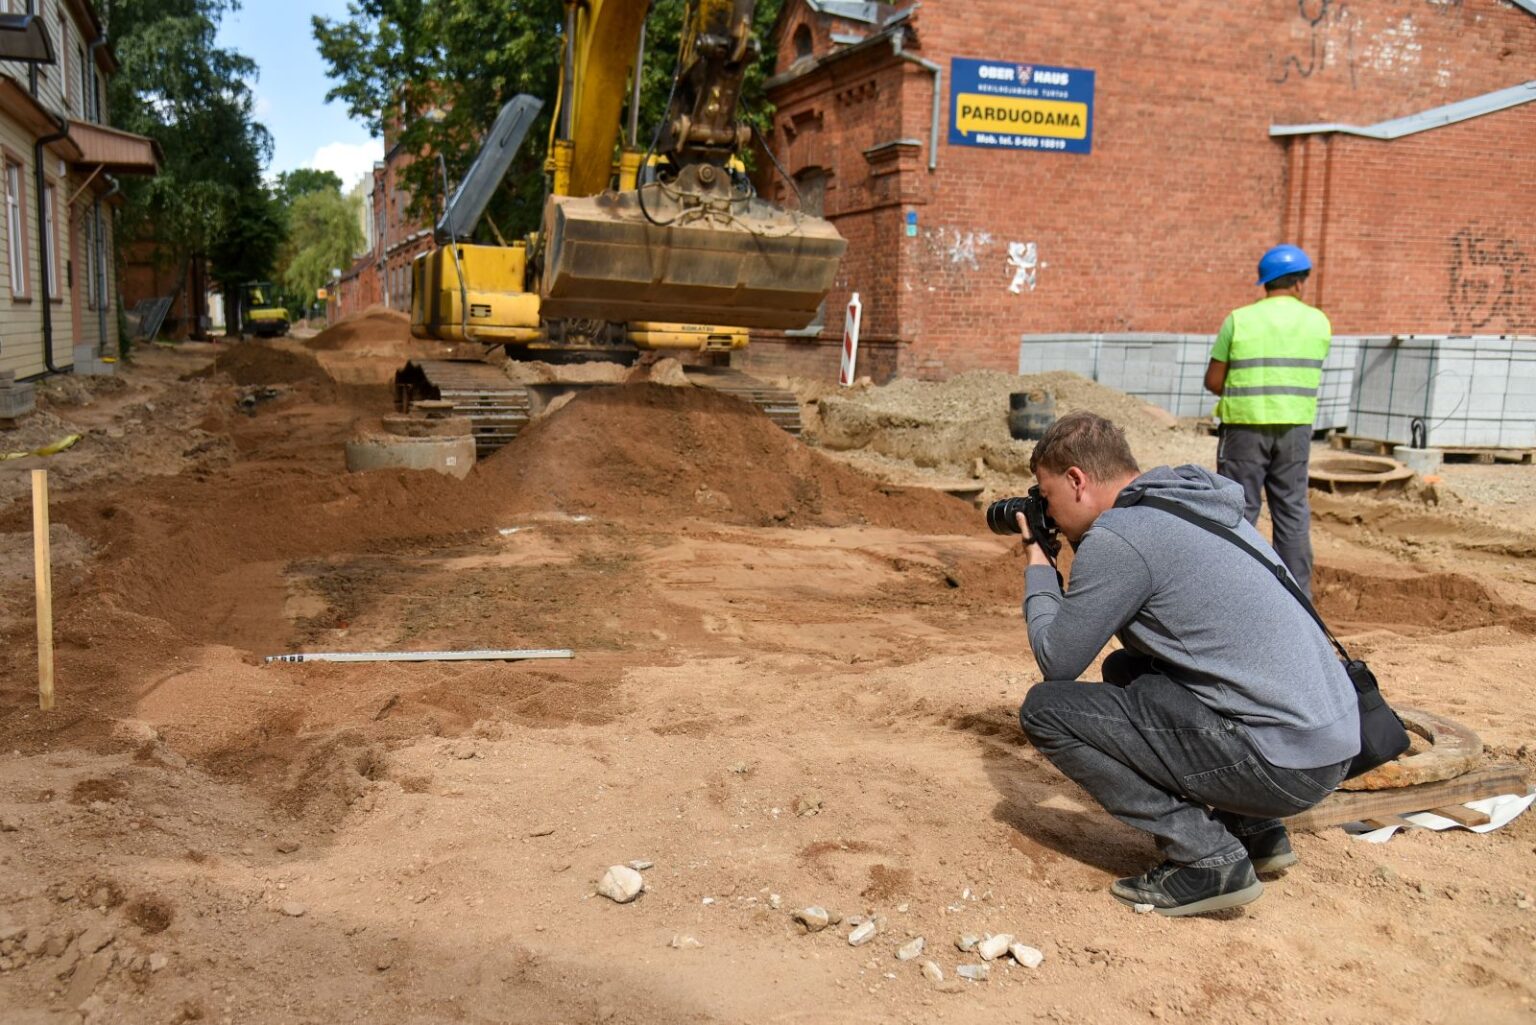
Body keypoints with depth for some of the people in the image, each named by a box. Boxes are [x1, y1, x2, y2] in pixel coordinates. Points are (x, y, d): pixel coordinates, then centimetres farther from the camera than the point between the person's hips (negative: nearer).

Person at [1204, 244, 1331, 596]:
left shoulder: (1238, 320, -5)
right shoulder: (1319, 322, 3)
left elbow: (1213, 380, -3)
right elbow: (1307, 374, 12)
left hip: (1246, 425, -2)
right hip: (1295, 426, 2)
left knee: (1239, 510, 4)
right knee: (1292, 509, 11)